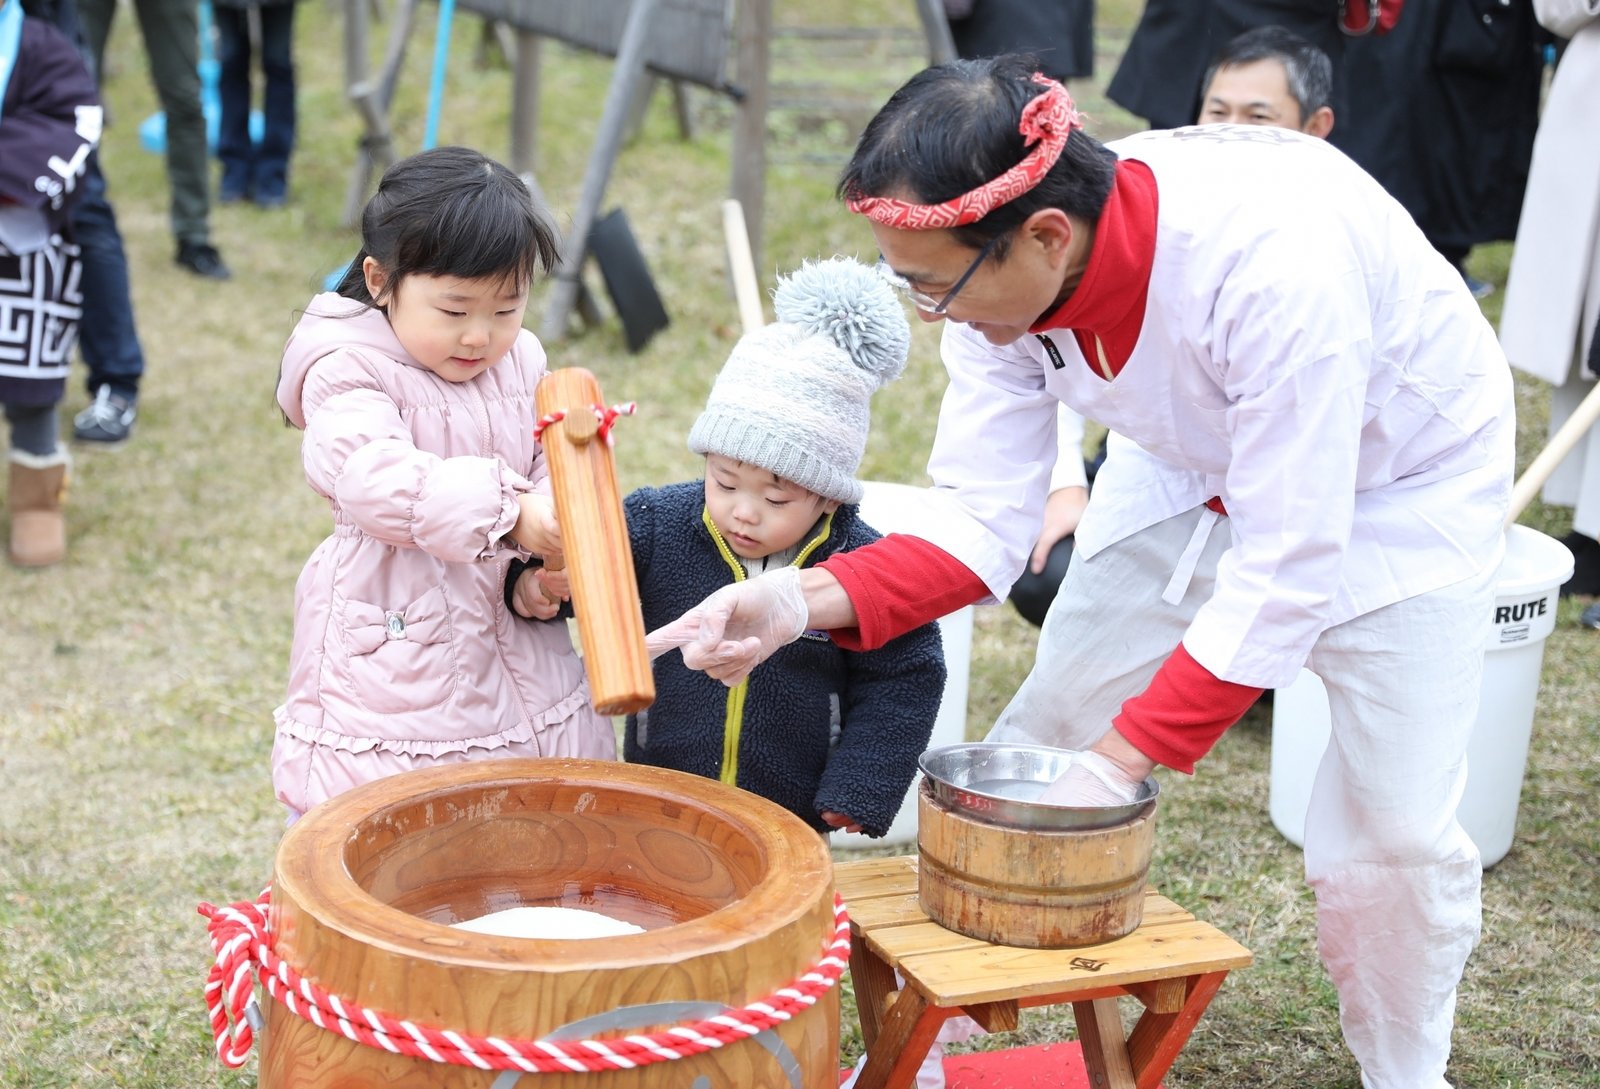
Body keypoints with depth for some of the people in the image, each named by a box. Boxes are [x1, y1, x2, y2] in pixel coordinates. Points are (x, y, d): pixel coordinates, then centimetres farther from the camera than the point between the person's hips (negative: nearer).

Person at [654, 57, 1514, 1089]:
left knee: (1390, 830, -8)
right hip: (1199, 465, 5)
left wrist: (1120, 760, -34)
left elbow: (1285, 574, -35)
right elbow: (984, 522, -19)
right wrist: (803, 600, -34)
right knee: (1040, 740, 2)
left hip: (1394, 482, -5)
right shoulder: (1004, 269, -23)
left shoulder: (1271, 261, -41)